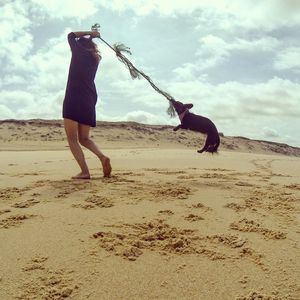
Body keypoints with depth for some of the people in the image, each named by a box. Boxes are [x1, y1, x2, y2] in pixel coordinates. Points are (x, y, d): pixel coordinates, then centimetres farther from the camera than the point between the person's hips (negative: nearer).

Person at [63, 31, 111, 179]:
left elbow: (71, 35, 22)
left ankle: (85, 171, -18)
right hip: (89, 102, 6)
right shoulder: (95, 58, 18)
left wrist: (89, 33, 24)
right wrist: (91, 37, 34)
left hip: (74, 100, -6)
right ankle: (102, 157, -11)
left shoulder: (79, 52, 5)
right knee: (84, 138, 13)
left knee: (72, 139, -6)